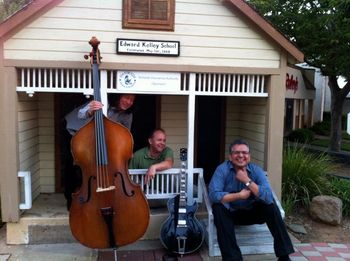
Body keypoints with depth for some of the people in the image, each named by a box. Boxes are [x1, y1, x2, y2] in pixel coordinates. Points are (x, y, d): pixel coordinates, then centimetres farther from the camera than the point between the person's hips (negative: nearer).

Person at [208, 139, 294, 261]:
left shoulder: (256, 170, -12)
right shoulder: (222, 169, -18)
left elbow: (268, 197, -26)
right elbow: (213, 195, -33)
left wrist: (247, 181, -32)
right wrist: (239, 195, -29)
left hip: (251, 212, 2)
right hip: (230, 213, -2)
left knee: (270, 204, -23)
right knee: (218, 207, -32)